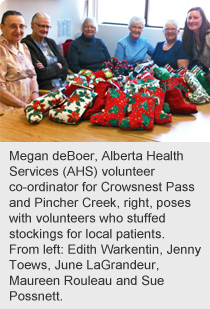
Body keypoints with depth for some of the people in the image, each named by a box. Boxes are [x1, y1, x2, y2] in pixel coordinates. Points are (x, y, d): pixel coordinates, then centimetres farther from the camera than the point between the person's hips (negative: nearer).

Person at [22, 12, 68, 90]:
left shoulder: (51, 42, 17)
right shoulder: (26, 45, -8)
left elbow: (65, 67, 10)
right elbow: (40, 74, -16)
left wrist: (48, 70, -9)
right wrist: (57, 66, 1)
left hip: (63, 85, 8)